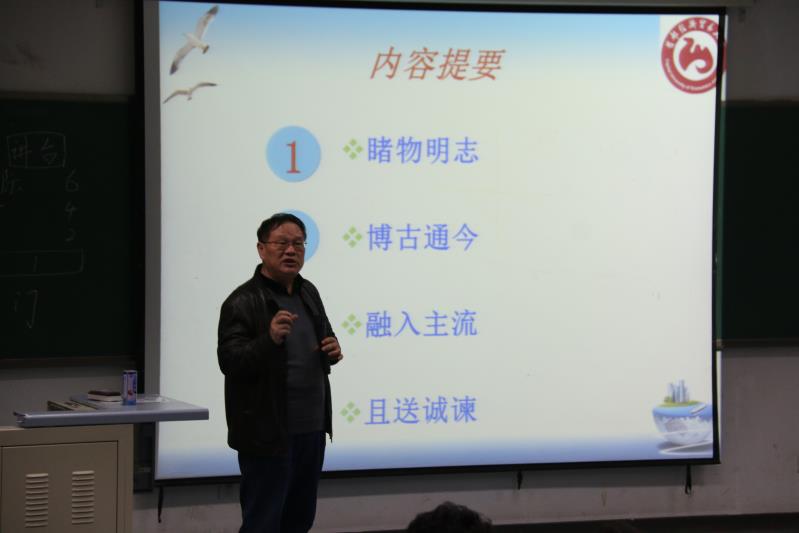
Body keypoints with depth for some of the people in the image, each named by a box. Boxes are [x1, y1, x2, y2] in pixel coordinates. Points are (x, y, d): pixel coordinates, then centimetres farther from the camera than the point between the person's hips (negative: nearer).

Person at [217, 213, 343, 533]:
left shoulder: (309, 293, 11)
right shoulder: (243, 302, -12)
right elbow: (229, 362, -19)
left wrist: (332, 350, 1)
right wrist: (270, 339, -33)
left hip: (311, 429, 8)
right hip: (267, 434, -8)